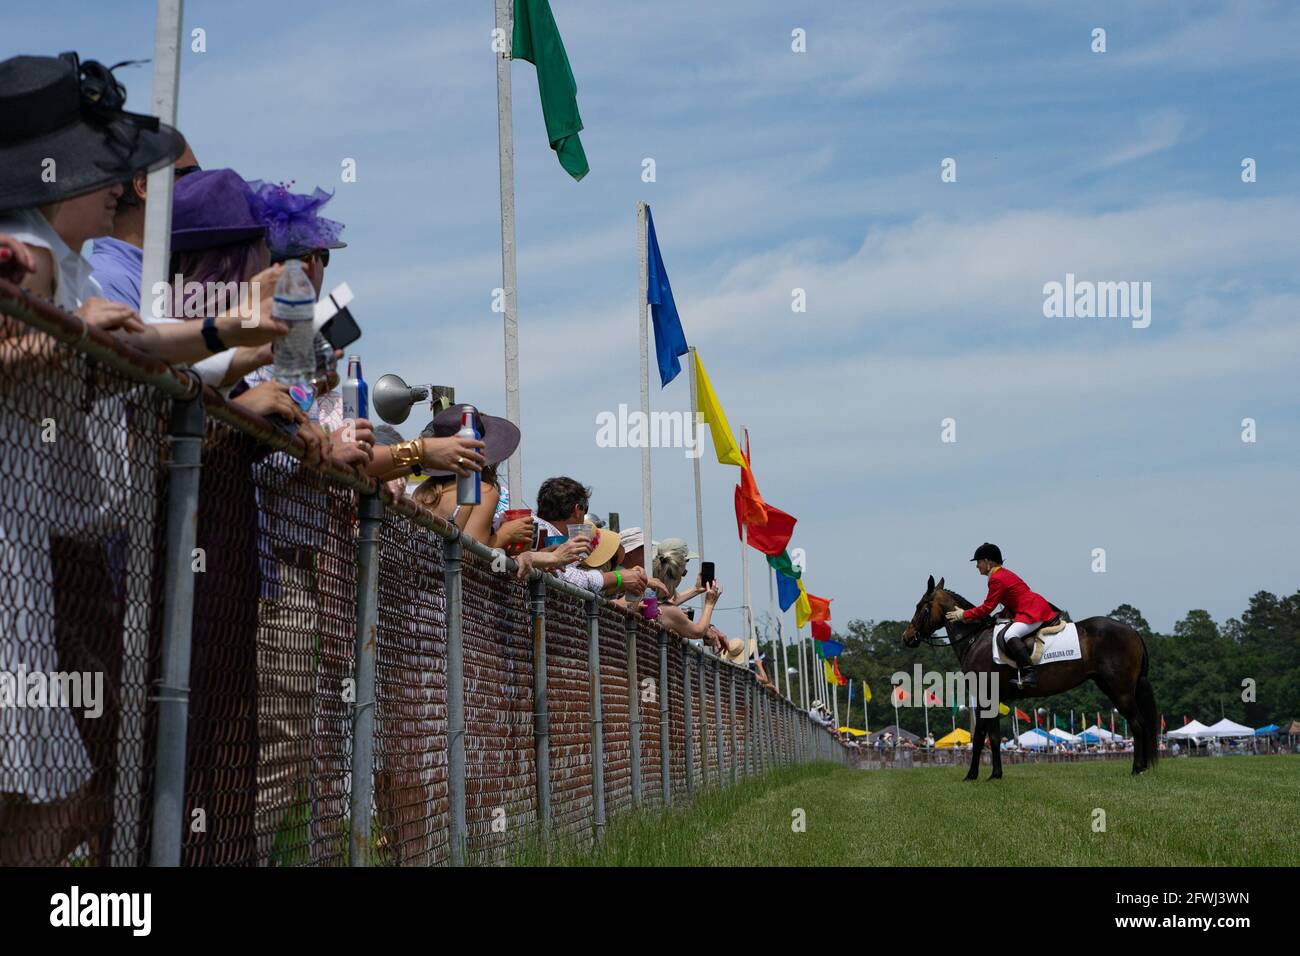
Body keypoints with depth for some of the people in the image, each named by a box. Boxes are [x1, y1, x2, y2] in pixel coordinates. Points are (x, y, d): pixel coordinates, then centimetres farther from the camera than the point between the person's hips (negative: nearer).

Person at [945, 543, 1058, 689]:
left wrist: (963, 615, -2)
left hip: (1033, 612, -11)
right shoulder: (1004, 574, 19)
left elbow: (987, 608, -12)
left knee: (1010, 635, -29)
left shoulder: (997, 579, -12)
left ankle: (1029, 674, -38)